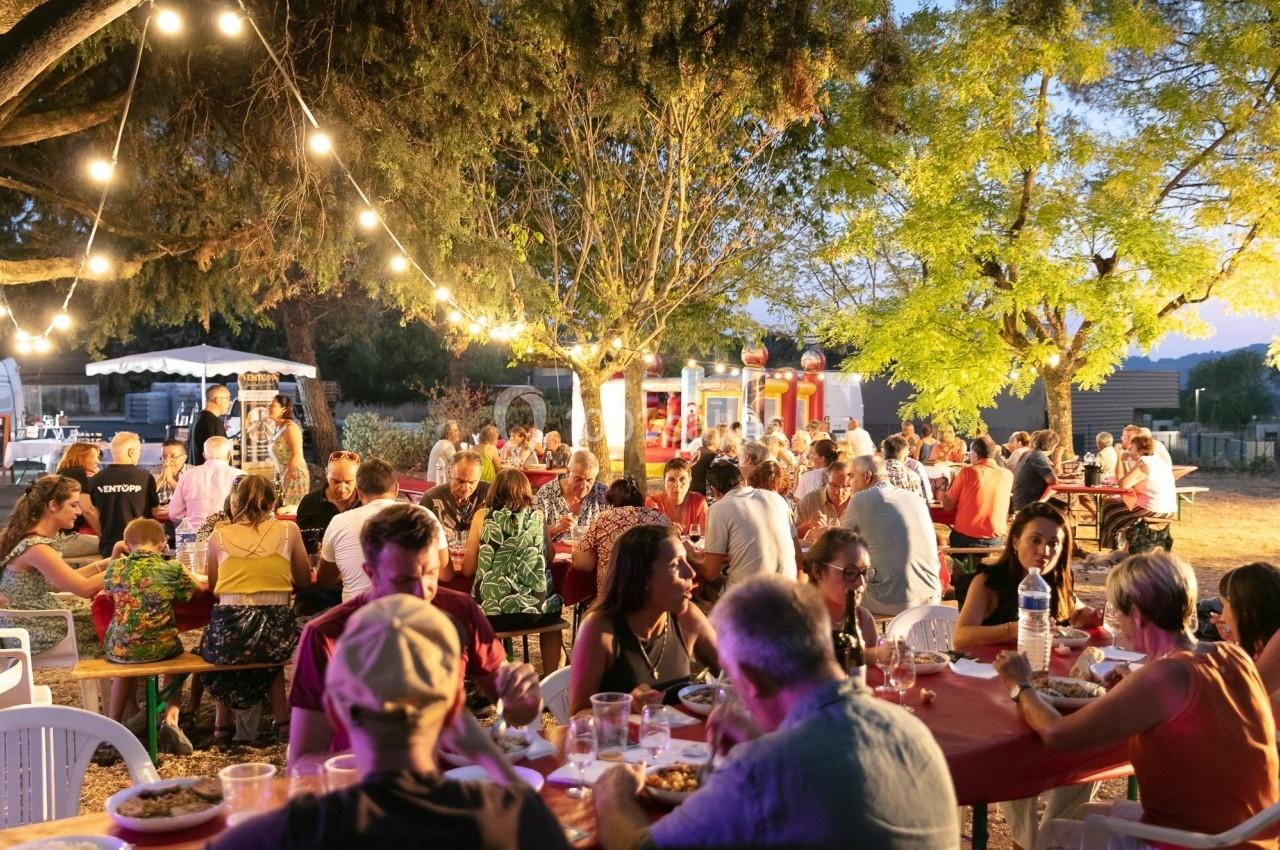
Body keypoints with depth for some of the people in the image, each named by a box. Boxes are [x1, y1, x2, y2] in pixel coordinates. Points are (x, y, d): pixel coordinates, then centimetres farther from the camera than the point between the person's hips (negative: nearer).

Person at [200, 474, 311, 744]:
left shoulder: (219, 536, 5)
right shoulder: (288, 531, 4)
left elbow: (212, 587, 15)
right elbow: (304, 580, 14)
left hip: (228, 633, 0)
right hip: (277, 631, 0)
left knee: (213, 646, 37)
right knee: (271, 650, 38)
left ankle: (222, 722, 36)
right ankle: (282, 720, 32)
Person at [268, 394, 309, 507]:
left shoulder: (290, 427, -14)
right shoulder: (278, 428, 12)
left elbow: (297, 456, -20)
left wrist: (285, 480, -18)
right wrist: (277, 479, 13)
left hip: (295, 476, -9)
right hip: (283, 477, 9)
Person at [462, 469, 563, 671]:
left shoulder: (483, 516, 2)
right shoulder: (537, 517, 7)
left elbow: (467, 569, 3)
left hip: (490, 611, -1)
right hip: (534, 609, 1)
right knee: (552, 612, 35)